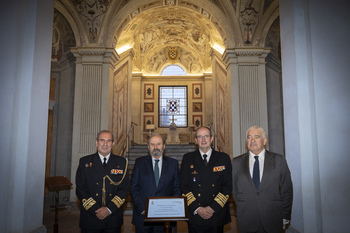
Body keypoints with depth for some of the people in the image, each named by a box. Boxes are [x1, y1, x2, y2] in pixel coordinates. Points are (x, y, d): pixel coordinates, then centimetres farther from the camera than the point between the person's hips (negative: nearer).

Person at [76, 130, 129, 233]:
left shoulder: (121, 162, 2)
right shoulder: (85, 162, 1)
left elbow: (124, 189, -1)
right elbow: (80, 190, -2)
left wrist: (109, 209, -11)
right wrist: (95, 210, -11)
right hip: (90, 218, 0)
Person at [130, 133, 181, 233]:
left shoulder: (173, 163, 4)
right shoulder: (140, 162, 3)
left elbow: (177, 189, 4)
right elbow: (133, 188, 1)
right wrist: (142, 209, -9)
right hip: (142, 216, 0)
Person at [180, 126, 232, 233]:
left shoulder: (224, 158, 3)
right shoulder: (188, 158, 3)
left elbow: (228, 186, -1)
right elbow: (183, 186, 0)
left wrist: (213, 207, -10)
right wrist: (197, 208, -10)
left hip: (217, 214, 0)